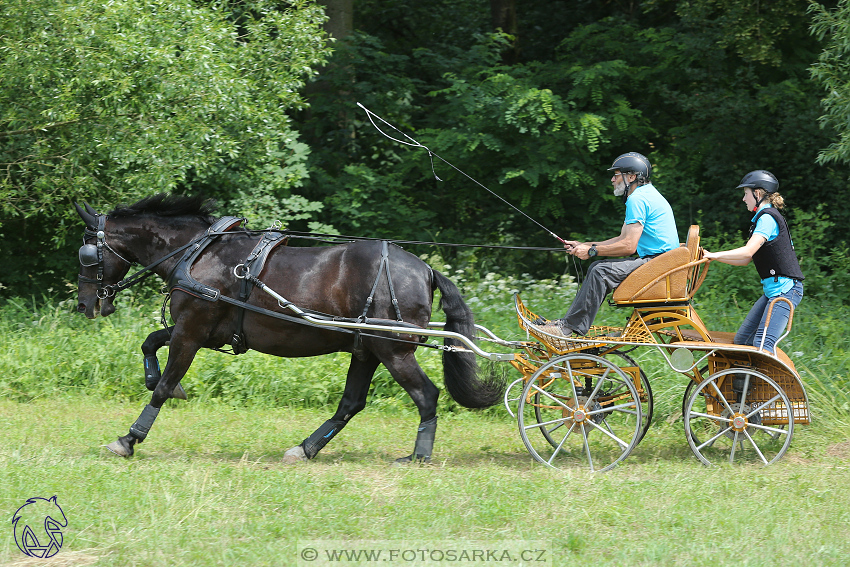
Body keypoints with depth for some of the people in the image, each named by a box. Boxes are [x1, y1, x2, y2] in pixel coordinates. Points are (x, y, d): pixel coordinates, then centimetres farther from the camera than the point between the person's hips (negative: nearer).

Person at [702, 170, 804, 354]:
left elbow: (748, 252, -22)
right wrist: (711, 257, 15)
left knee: (762, 343, -20)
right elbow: (746, 260, 20)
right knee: (742, 339, 8)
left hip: (785, 289, -10)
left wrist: (714, 255, -16)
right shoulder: (763, 218, 19)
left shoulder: (767, 218, -11)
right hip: (772, 290, 10)